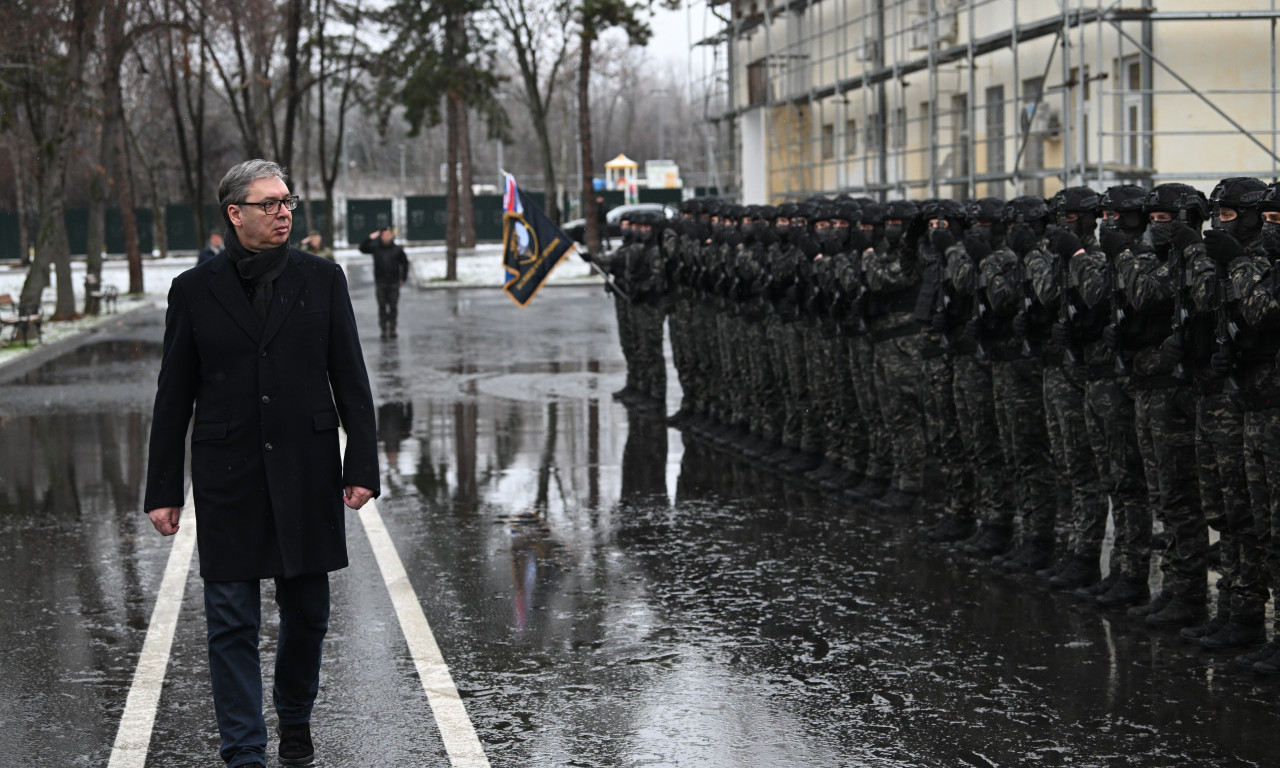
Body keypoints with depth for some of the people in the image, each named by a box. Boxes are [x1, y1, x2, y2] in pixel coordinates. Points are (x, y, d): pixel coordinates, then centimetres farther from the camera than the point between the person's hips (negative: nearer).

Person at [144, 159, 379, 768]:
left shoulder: (321, 279, 4)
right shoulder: (195, 290, 1)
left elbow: (350, 379, 3)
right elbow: (173, 397, 4)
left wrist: (362, 466, -5)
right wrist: (163, 490, 2)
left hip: (307, 474, 1)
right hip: (227, 478, -1)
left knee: (307, 613, 11)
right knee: (232, 622, 1)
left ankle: (295, 718, 34)